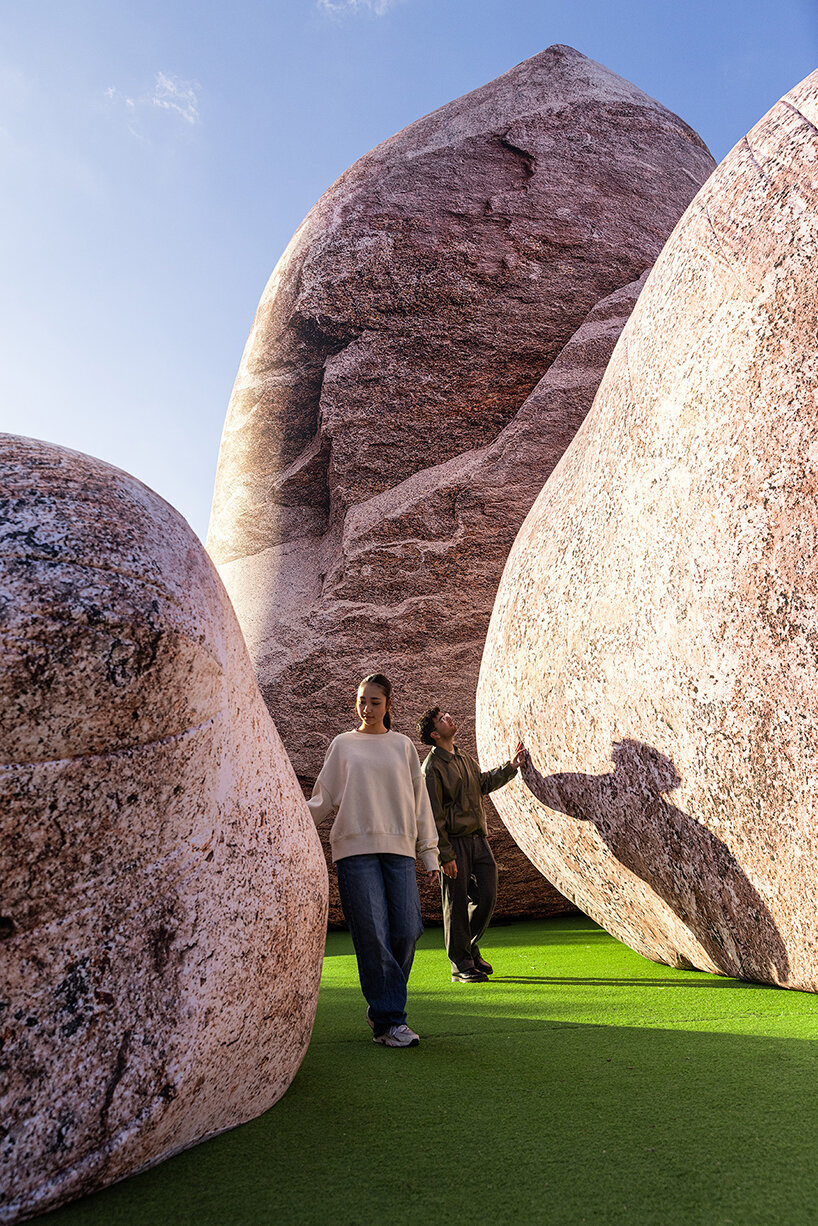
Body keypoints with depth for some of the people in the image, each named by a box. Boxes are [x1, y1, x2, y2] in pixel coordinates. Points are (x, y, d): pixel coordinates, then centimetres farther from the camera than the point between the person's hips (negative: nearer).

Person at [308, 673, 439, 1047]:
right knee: (372, 936, -7)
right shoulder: (343, 744, 13)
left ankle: (382, 1008, 16)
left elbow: (419, 802, 17)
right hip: (355, 848, -2)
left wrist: (429, 852, 12)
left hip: (399, 848, 2)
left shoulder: (403, 746, 16)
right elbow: (324, 798, 11)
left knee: (406, 932, -5)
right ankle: (388, 1021, 2)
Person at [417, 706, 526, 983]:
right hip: (454, 842, -7)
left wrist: (511, 766, 25)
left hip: (478, 838, 7)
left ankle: (470, 948, 30)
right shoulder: (432, 767, -13)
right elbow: (433, 817, -15)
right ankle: (461, 965, 14)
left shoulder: (464, 758, 13)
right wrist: (445, 855, -16)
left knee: (487, 896, 8)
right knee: (457, 905, 1)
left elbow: (483, 783, 30)